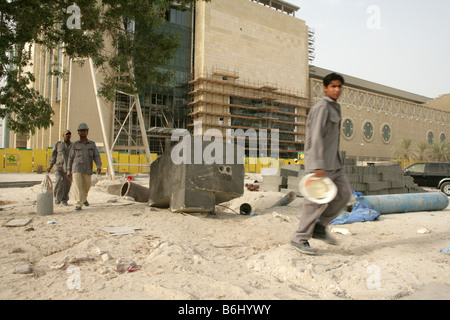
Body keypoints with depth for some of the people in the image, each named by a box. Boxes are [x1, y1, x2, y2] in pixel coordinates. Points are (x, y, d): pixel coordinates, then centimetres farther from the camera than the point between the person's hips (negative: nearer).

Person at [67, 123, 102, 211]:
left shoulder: (92, 144, 6)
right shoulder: (75, 144, 4)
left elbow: (96, 156, -1)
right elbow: (70, 158, 8)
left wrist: (99, 166, -18)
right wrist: (68, 171, 4)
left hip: (87, 170, 2)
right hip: (76, 169, -2)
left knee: (86, 186, 14)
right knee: (77, 186, -14)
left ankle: (84, 198, 43)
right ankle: (78, 204, -13)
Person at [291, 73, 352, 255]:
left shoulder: (334, 108, 20)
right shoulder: (322, 107, -11)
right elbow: (316, 137, -20)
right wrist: (318, 166, -26)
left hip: (332, 162, 10)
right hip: (319, 162, -10)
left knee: (344, 194, 7)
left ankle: (319, 228, 15)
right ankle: (300, 239, 5)